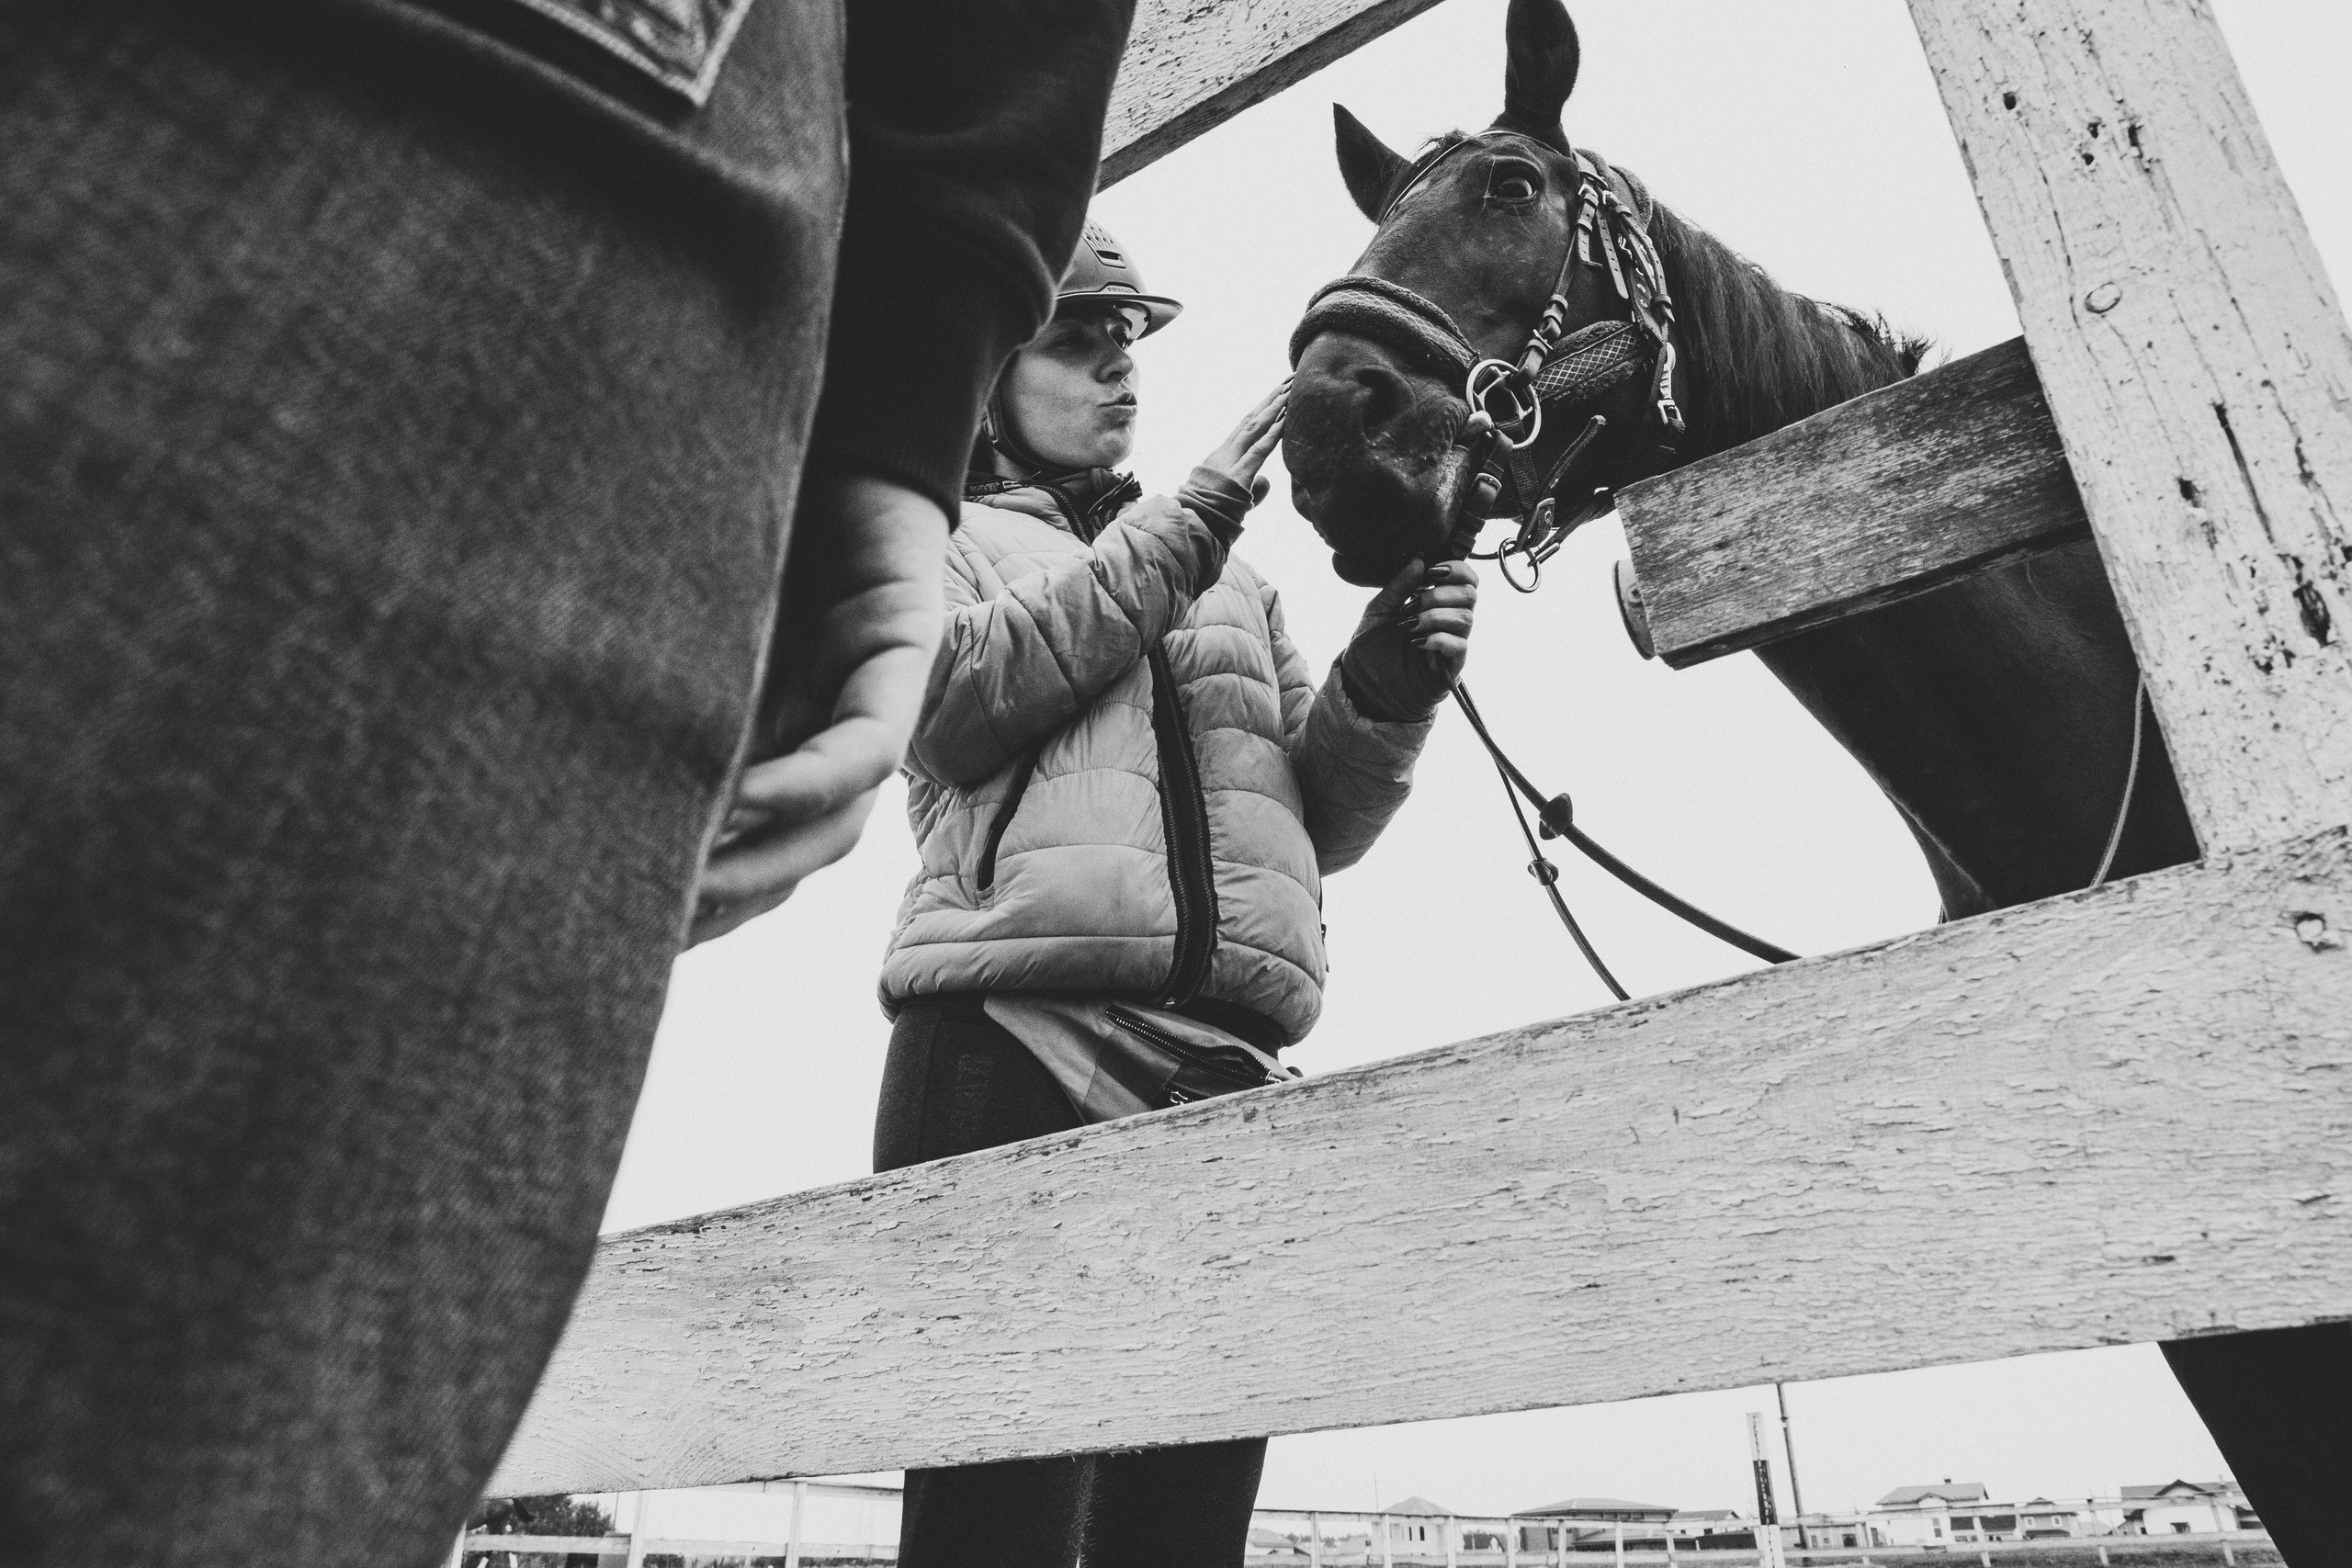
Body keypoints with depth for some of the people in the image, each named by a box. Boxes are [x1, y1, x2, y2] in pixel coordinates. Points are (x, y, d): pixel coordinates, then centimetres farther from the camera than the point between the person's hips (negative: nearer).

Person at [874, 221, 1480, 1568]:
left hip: (1227, 1066, 4)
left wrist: (1387, 688, 1)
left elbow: (1321, 822, 21)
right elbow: (964, 695, -4)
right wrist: (1180, 528, -5)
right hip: (1017, 1040, -3)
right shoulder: (944, 538, 19)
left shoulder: (1234, 579, 28)